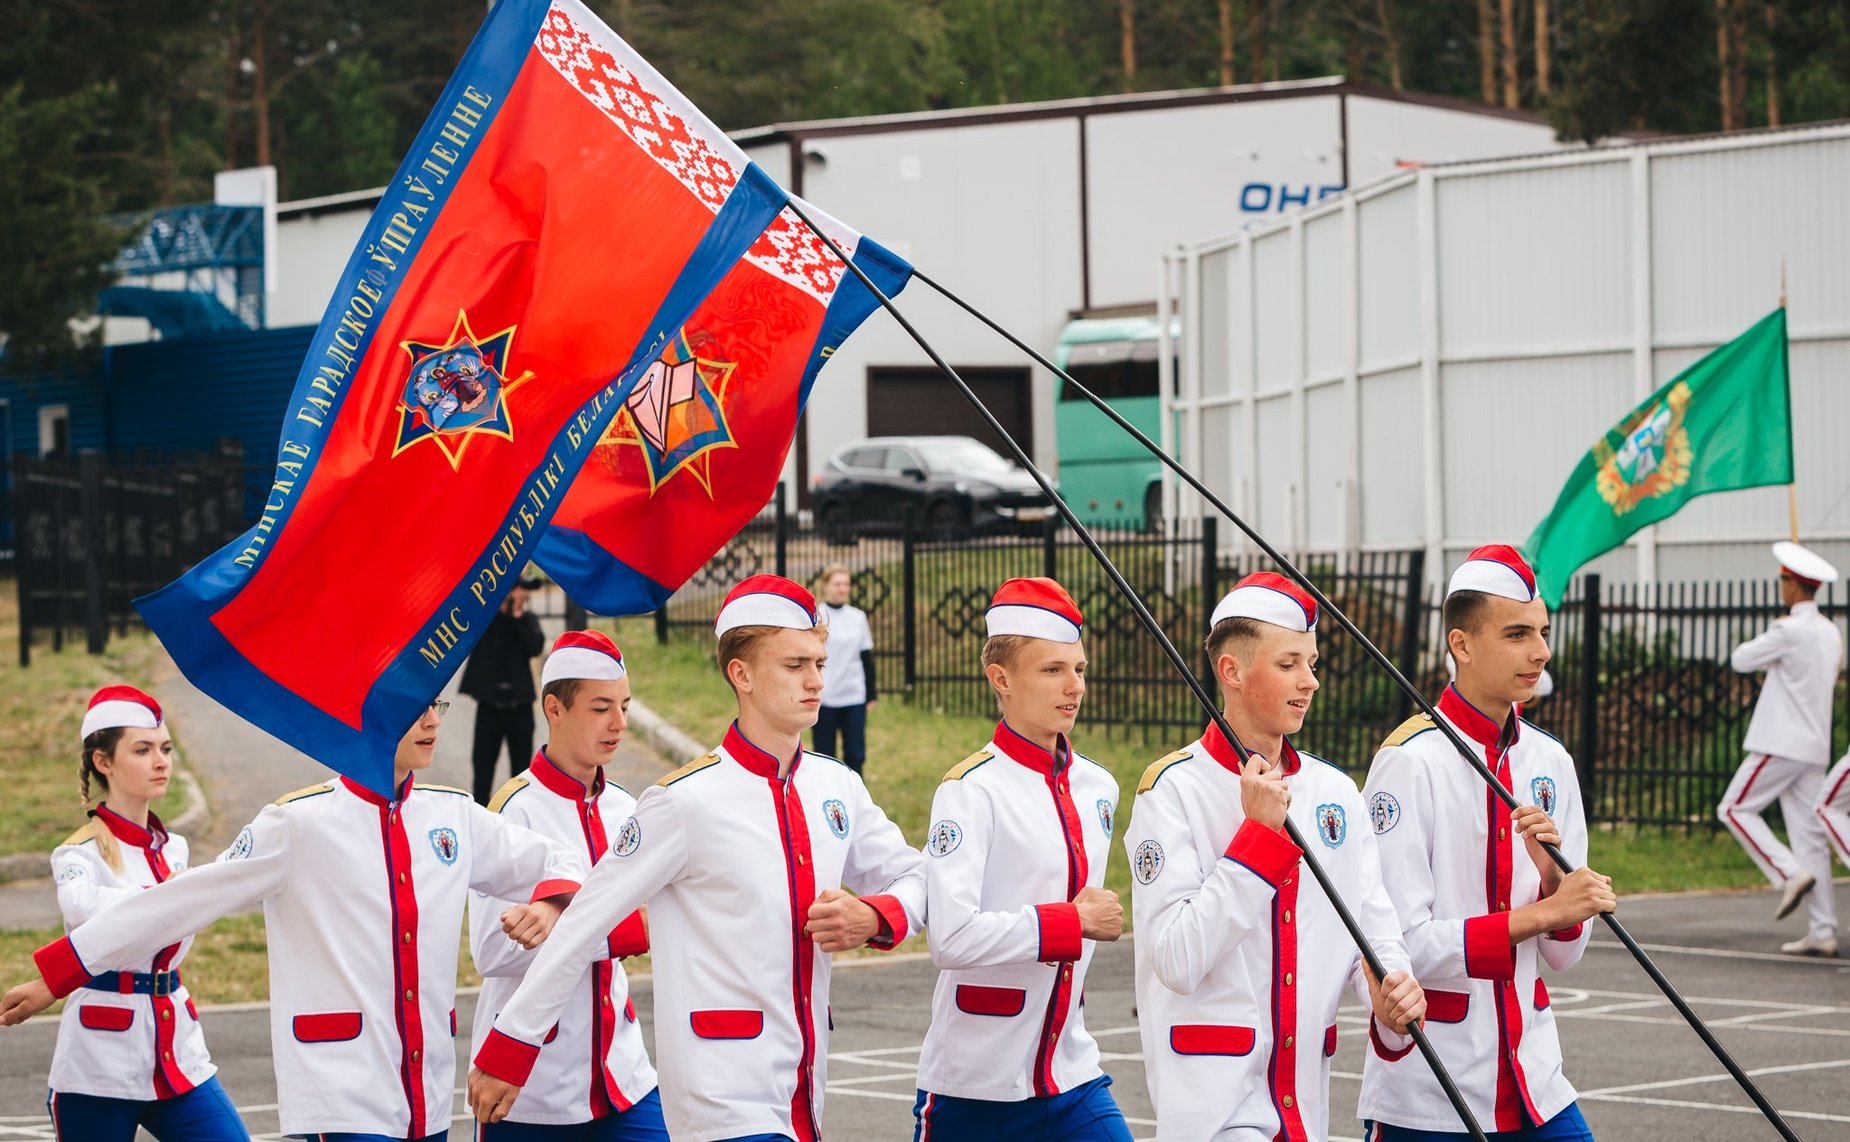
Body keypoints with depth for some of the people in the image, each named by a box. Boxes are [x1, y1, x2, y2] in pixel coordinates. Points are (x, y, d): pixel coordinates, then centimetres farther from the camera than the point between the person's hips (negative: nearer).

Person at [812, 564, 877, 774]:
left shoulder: (858, 617, 8)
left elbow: (867, 658, 13)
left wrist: (871, 694, 11)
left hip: (855, 699, 3)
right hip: (824, 699, -3)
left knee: (855, 755, 1)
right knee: (825, 756, 2)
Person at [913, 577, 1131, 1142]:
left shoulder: (1097, 787, 8)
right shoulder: (972, 791, -14)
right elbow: (952, 937, -24)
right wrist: (1074, 922, -17)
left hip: (1070, 1075, 5)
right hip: (975, 1088, -5)